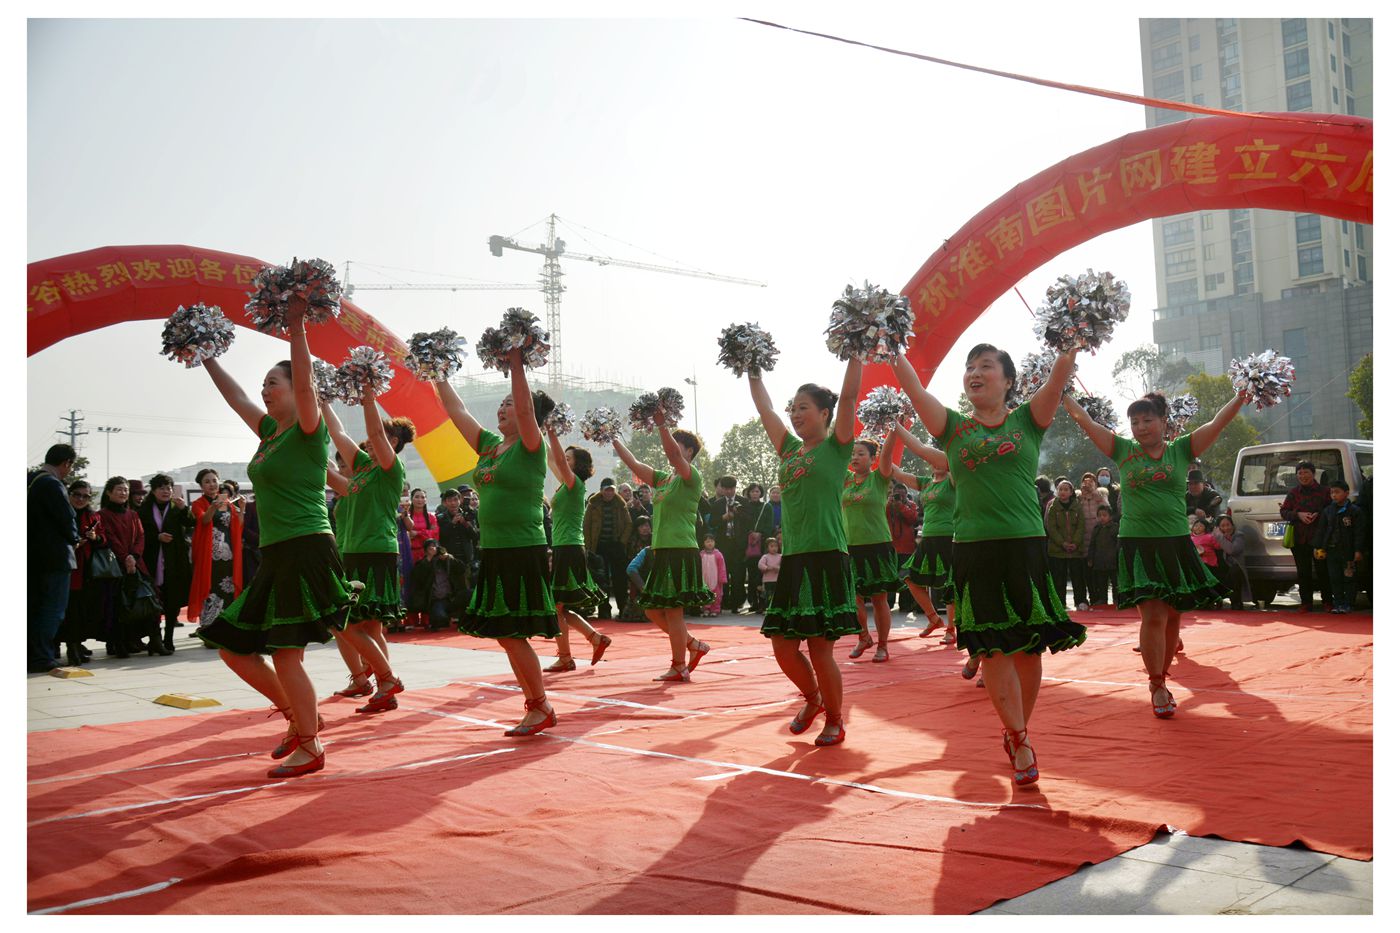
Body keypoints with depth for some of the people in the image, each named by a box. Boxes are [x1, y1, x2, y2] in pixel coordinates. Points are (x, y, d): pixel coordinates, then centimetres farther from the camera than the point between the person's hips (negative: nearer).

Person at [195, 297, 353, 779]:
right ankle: (298, 716, 24)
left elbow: (305, 383, -23)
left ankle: (311, 748, 6)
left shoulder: (308, 431, -7)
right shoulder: (271, 432, 16)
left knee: (286, 655, -8)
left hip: (307, 552, -9)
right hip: (276, 557, 9)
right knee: (233, 646, 11)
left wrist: (296, 326, -26)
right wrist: (208, 360, 36)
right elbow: (236, 397, 29)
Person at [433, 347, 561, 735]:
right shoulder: (489, 445, 14)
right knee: (507, 637, 9)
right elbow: (456, 409, 17)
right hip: (494, 553, 8)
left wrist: (516, 364, -26)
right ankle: (537, 707, 18)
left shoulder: (531, 447, -6)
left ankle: (541, 708, 5)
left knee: (511, 634, -8)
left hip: (524, 553, -8)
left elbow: (525, 409, -23)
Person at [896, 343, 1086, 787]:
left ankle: (1017, 731, 23)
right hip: (973, 550, 0)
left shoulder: (1027, 420, 6)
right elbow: (913, 386, -1)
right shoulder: (953, 427, 8)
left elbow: (1058, 379, -8)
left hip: (1026, 546, 0)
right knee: (992, 648, -1)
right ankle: (1020, 741, 9)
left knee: (1028, 647, 5)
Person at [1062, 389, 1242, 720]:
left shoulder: (1181, 450, 7)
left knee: (1172, 616, 7)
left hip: (1177, 544, 2)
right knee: (1153, 614, -10)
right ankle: (1157, 687, 0)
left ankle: (1160, 680, 23)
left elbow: (1218, 422, -1)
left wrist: (1242, 395, -13)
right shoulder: (1123, 450, 6)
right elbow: (1086, 421, 7)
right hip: (1137, 544, -2)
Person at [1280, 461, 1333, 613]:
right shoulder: (1293, 492, 9)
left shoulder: (1323, 491, 2)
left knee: (1322, 570, -2)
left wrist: (1318, 515, -16)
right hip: (1299, 539, 3)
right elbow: (1283, 512, 7)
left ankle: (1327, 602, 9)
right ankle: (1306, 602, 11)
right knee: (1303, 572, 5)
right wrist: (1298, 515, -10)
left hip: (1319, 538, -2)